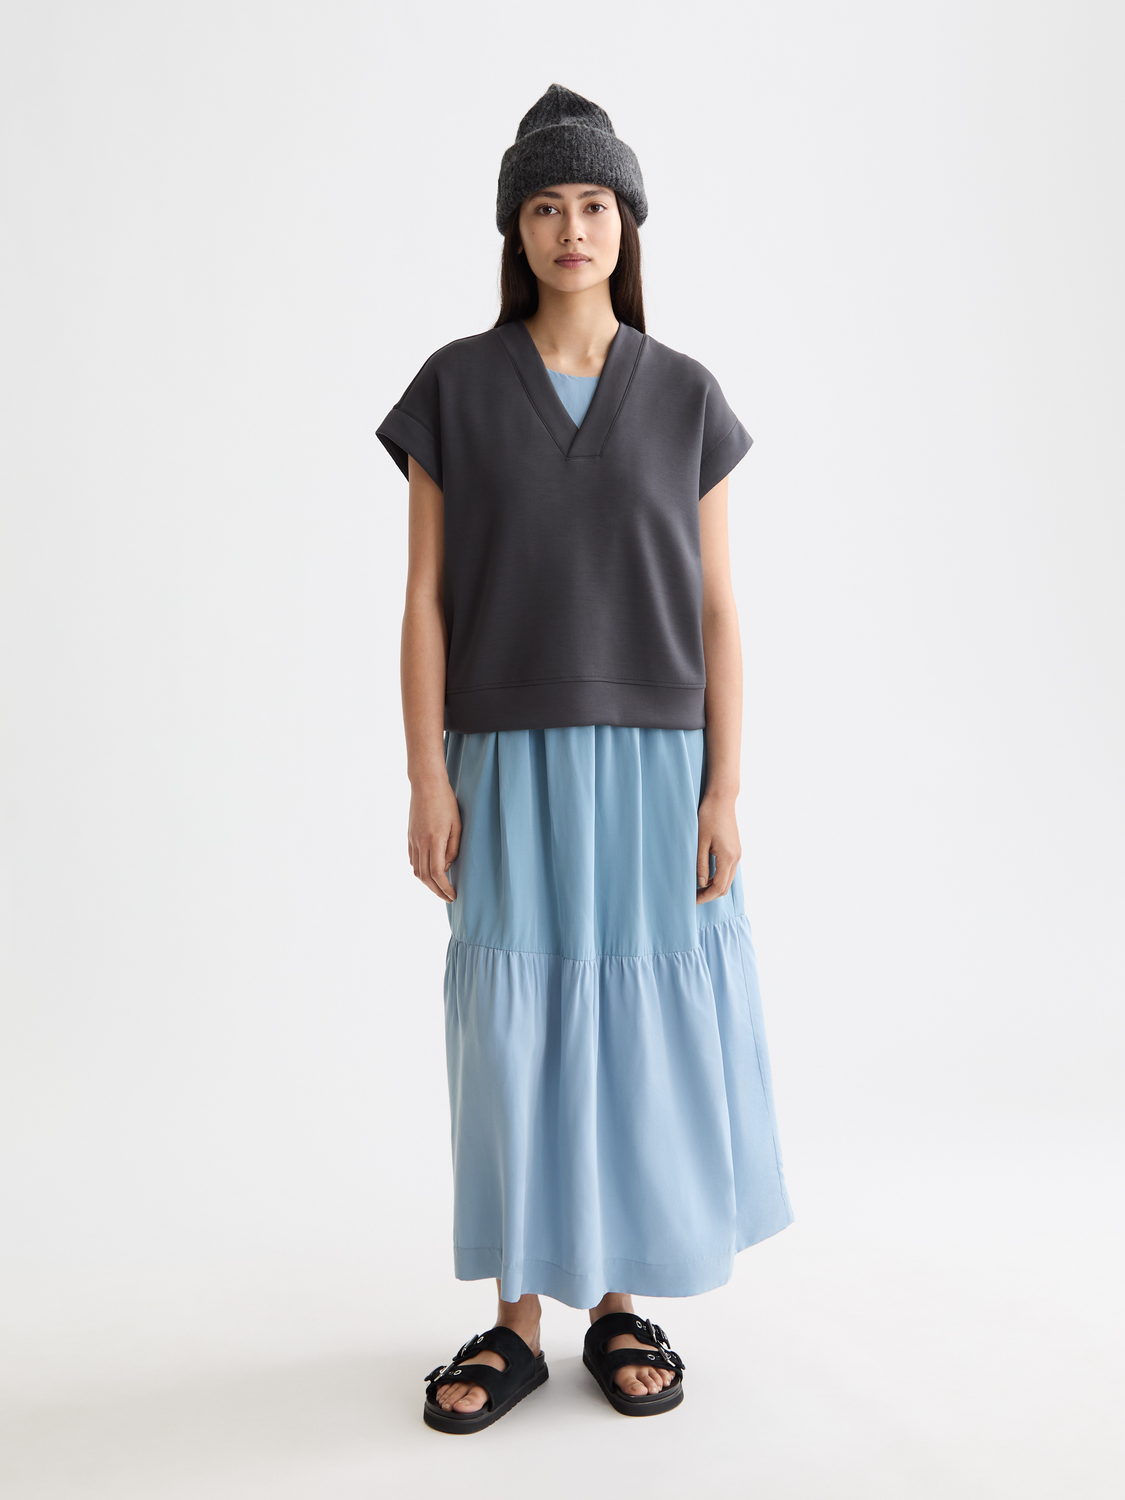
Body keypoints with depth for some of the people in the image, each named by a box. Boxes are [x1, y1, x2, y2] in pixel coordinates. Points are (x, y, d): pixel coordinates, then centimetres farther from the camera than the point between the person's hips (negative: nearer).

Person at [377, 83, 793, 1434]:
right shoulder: (454, 386, 3)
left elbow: (714, 608, 3)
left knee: (644, 1031, 4)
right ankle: (517, 1321, 18)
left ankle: (620, 1301, 23)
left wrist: (723, 789, -5)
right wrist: (428, 780, -7)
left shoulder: (684, 397, 6)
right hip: (514, 768, 0)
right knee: (510, 1032, 1)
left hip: (653, 767, 1)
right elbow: (426, 598, 0)